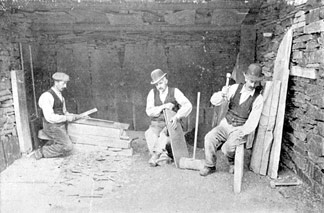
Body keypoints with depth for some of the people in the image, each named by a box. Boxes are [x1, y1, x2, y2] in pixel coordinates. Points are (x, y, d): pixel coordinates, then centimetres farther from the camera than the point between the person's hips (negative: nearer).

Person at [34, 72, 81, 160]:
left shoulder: (60, 96, 14)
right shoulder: (46, 96, -14)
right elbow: (49, 117, -21)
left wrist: (73, 116, 4)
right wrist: (66, 118, -17)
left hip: (62, 126, 7)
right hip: (52, 127, -7)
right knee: (68, 147, -20)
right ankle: (42, 152, -5)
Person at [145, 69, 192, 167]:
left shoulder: (175, 92, -4)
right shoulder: (152, 93, 2)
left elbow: (188, 106, -17)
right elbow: (149, 111, -8)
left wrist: (177, 117, -33)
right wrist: (163, 107, -23)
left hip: (171, 125, -1)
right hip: (156, 125, 2)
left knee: (165, 134, -35)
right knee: (150, 134, -31)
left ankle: (156, 155, -30)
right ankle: (164, 155, -36)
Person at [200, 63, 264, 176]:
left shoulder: (258, 99, -7)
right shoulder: (235, 88, -1)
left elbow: (253, 121, -9)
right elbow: (213, 100, -6)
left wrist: (242, 132, -25)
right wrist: (222, 95, -28)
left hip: (240, 129, -3)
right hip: (226, 124, 3)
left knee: (227, 148, -27)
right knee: (209, 138, -21)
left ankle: (232, 162, 11)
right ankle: (210, 166, 1)